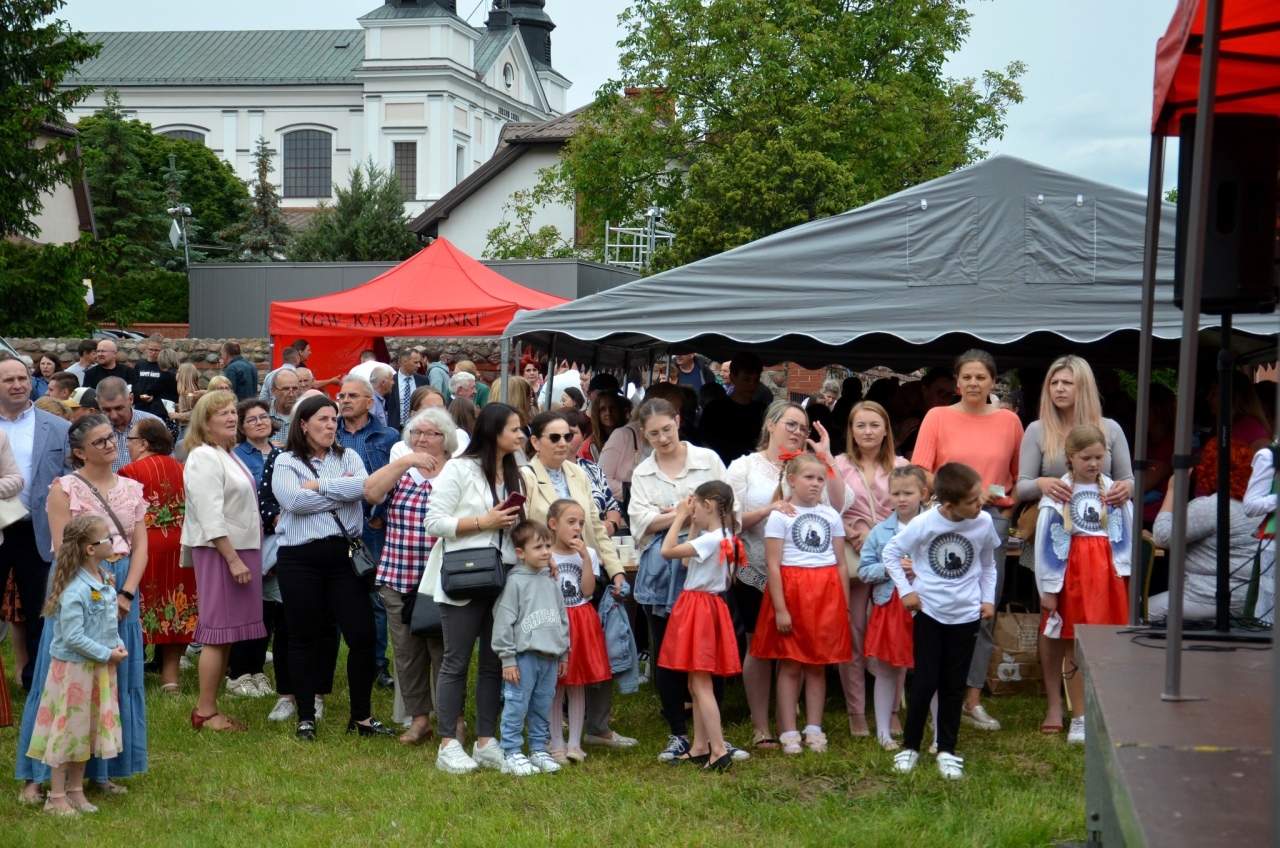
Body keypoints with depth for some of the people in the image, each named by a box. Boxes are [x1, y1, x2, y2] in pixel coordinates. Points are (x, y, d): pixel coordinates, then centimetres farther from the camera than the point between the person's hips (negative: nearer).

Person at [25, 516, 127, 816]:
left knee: (89, 729, 16)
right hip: (74, 668, -8)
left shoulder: (105, 580, 3)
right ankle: (56, 797, 12)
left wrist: (118, 645, -2)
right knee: (67, 729, 2)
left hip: (100, 668, 9)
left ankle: (75, 790, 28)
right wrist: (106, 654, -17)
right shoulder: (74, 590, -24)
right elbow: (73, 637, -24)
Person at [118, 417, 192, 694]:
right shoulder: (179, 468, 8)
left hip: (145, 545, -5)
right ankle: (170, 675, 14)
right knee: (174, 607, 10)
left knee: (142, 608, 3)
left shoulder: (131, 471, -9)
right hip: (179, 545, 5)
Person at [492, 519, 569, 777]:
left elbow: (562, 618, 20)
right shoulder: (515, 582, -8)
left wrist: (564, 654, 19)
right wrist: (507, 659, -12)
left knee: (543, 707, 13)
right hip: (524, 656, -6)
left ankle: (539, 750, 24)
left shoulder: (550, 583, 13)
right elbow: (503, 622, -10)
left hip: (550, 657, 6)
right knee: (516, 707, -2)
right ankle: (512, 754, 6)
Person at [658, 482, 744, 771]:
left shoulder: (711, 540, -20)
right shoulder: (721, 537, 10)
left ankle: (719, 750, -11)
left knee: (701, 685, -9)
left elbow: (667, 551, -21)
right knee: (696, 685, 15)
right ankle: (700, 748, 21)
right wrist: (693, 524, 16)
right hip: (704, 608, 10)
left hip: (700, 610, -10)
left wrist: (680, 516, -12)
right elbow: (688, 557, 19)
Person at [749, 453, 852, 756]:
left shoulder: (831, 516, 9)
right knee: (790, 665, 1)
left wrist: (845, 606, 7)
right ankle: (788, 732, 6)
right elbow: (773, 564, -8)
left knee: (817, 665, 8)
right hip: (791, 592, -3)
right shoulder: (780, 516, -3)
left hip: (826, 595, 3)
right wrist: (780, 608, -13)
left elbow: (841, 563, 10)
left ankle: (814, 729, 15)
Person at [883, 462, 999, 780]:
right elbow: (890, 552, -2)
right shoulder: (924, 524, -16)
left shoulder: (984, 523, -7)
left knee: (953, 686, 9)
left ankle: (946, 750, 19)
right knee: (925, 682, 0)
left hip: (966, 615, 2)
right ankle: (910, 746, 16)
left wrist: (988, 598, 5)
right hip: (929, 613, -2)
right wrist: (905, 590, -6)